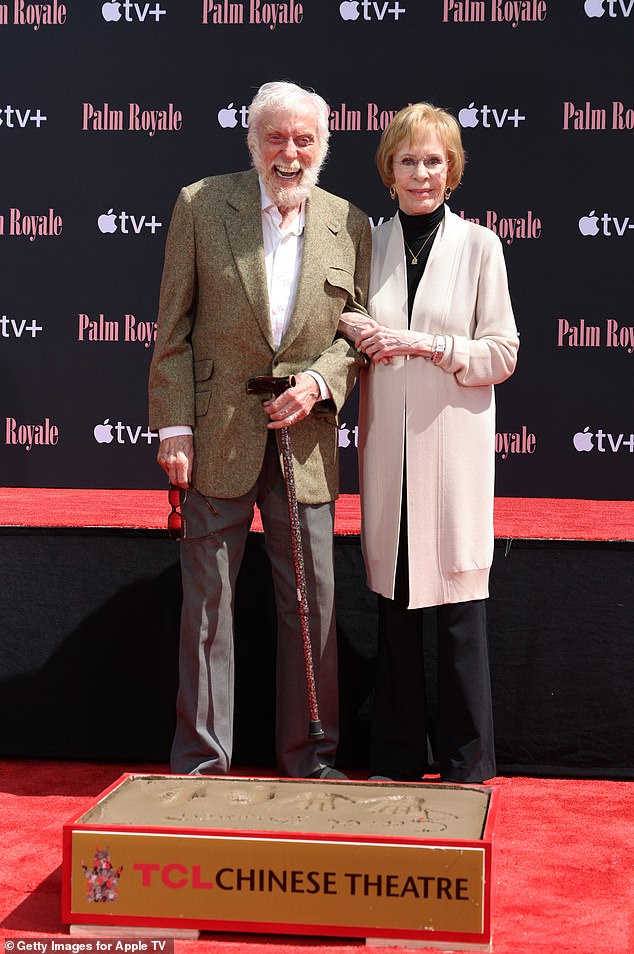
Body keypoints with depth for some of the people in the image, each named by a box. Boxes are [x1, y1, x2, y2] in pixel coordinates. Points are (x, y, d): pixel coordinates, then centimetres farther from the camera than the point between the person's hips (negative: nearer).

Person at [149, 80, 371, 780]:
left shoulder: (349, 226, 6)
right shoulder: (201, 205, 1)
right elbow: (172, 328, 0)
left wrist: (320, 382, -9)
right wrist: (174, 426, -6)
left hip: (306, 442, 2)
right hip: (218, 438, -2)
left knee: (312, 602, 7)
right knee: (206, 604, 4)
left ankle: (310, 761, 21)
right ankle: (201, 763, 16)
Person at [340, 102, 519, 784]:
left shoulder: (478, 246, 0)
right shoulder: (370, 244, 9)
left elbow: (502, 354, -1)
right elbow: (343, 328, 17)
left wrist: (427, 346, -13)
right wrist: (362, 337, -5)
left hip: (453, 442, -3)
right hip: (387, 443, 3)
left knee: (457, 602, -2)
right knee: (394, 600, 8)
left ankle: (466, 766, 9)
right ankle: (397, 758, 19)